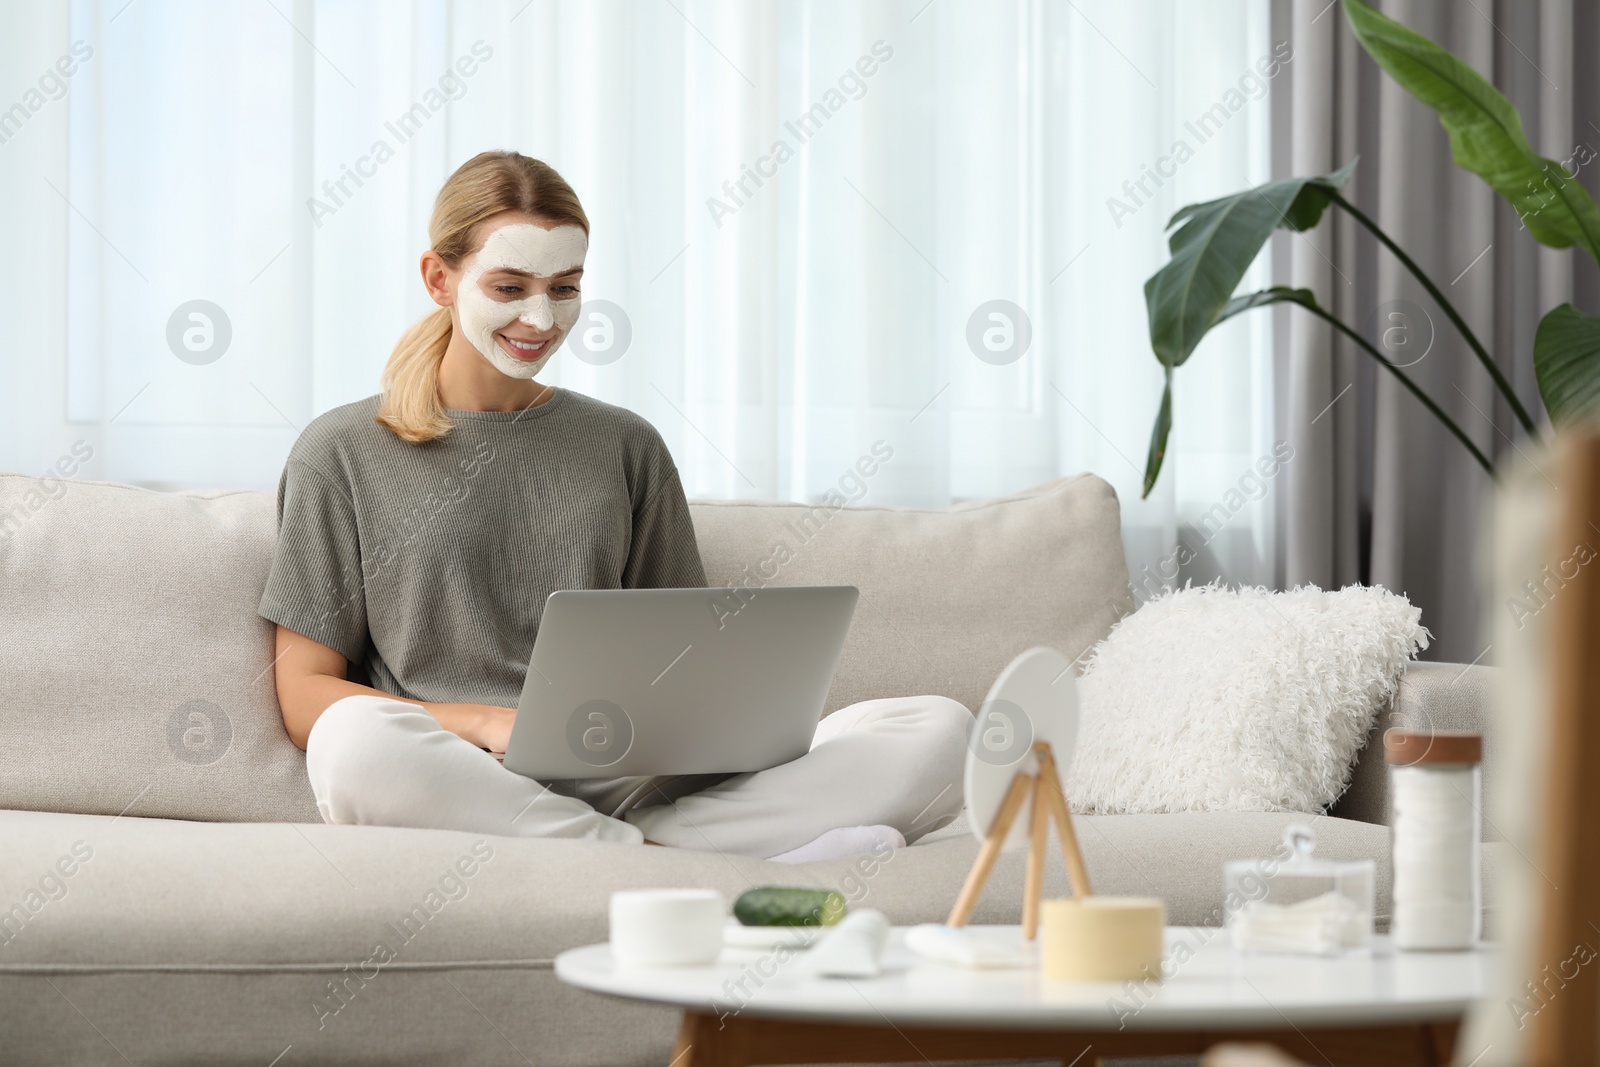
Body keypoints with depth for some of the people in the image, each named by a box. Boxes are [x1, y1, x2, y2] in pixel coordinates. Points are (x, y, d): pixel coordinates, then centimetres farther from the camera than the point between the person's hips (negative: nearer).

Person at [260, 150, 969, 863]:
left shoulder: (626, 448, 21)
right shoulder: (342, 454, 10)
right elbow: (304, 695, 4)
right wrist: (488, 724, -12)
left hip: (626, 785, 2)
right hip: (457, 788, -2)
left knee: (941, 732, -17)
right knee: (355, 740, -41)